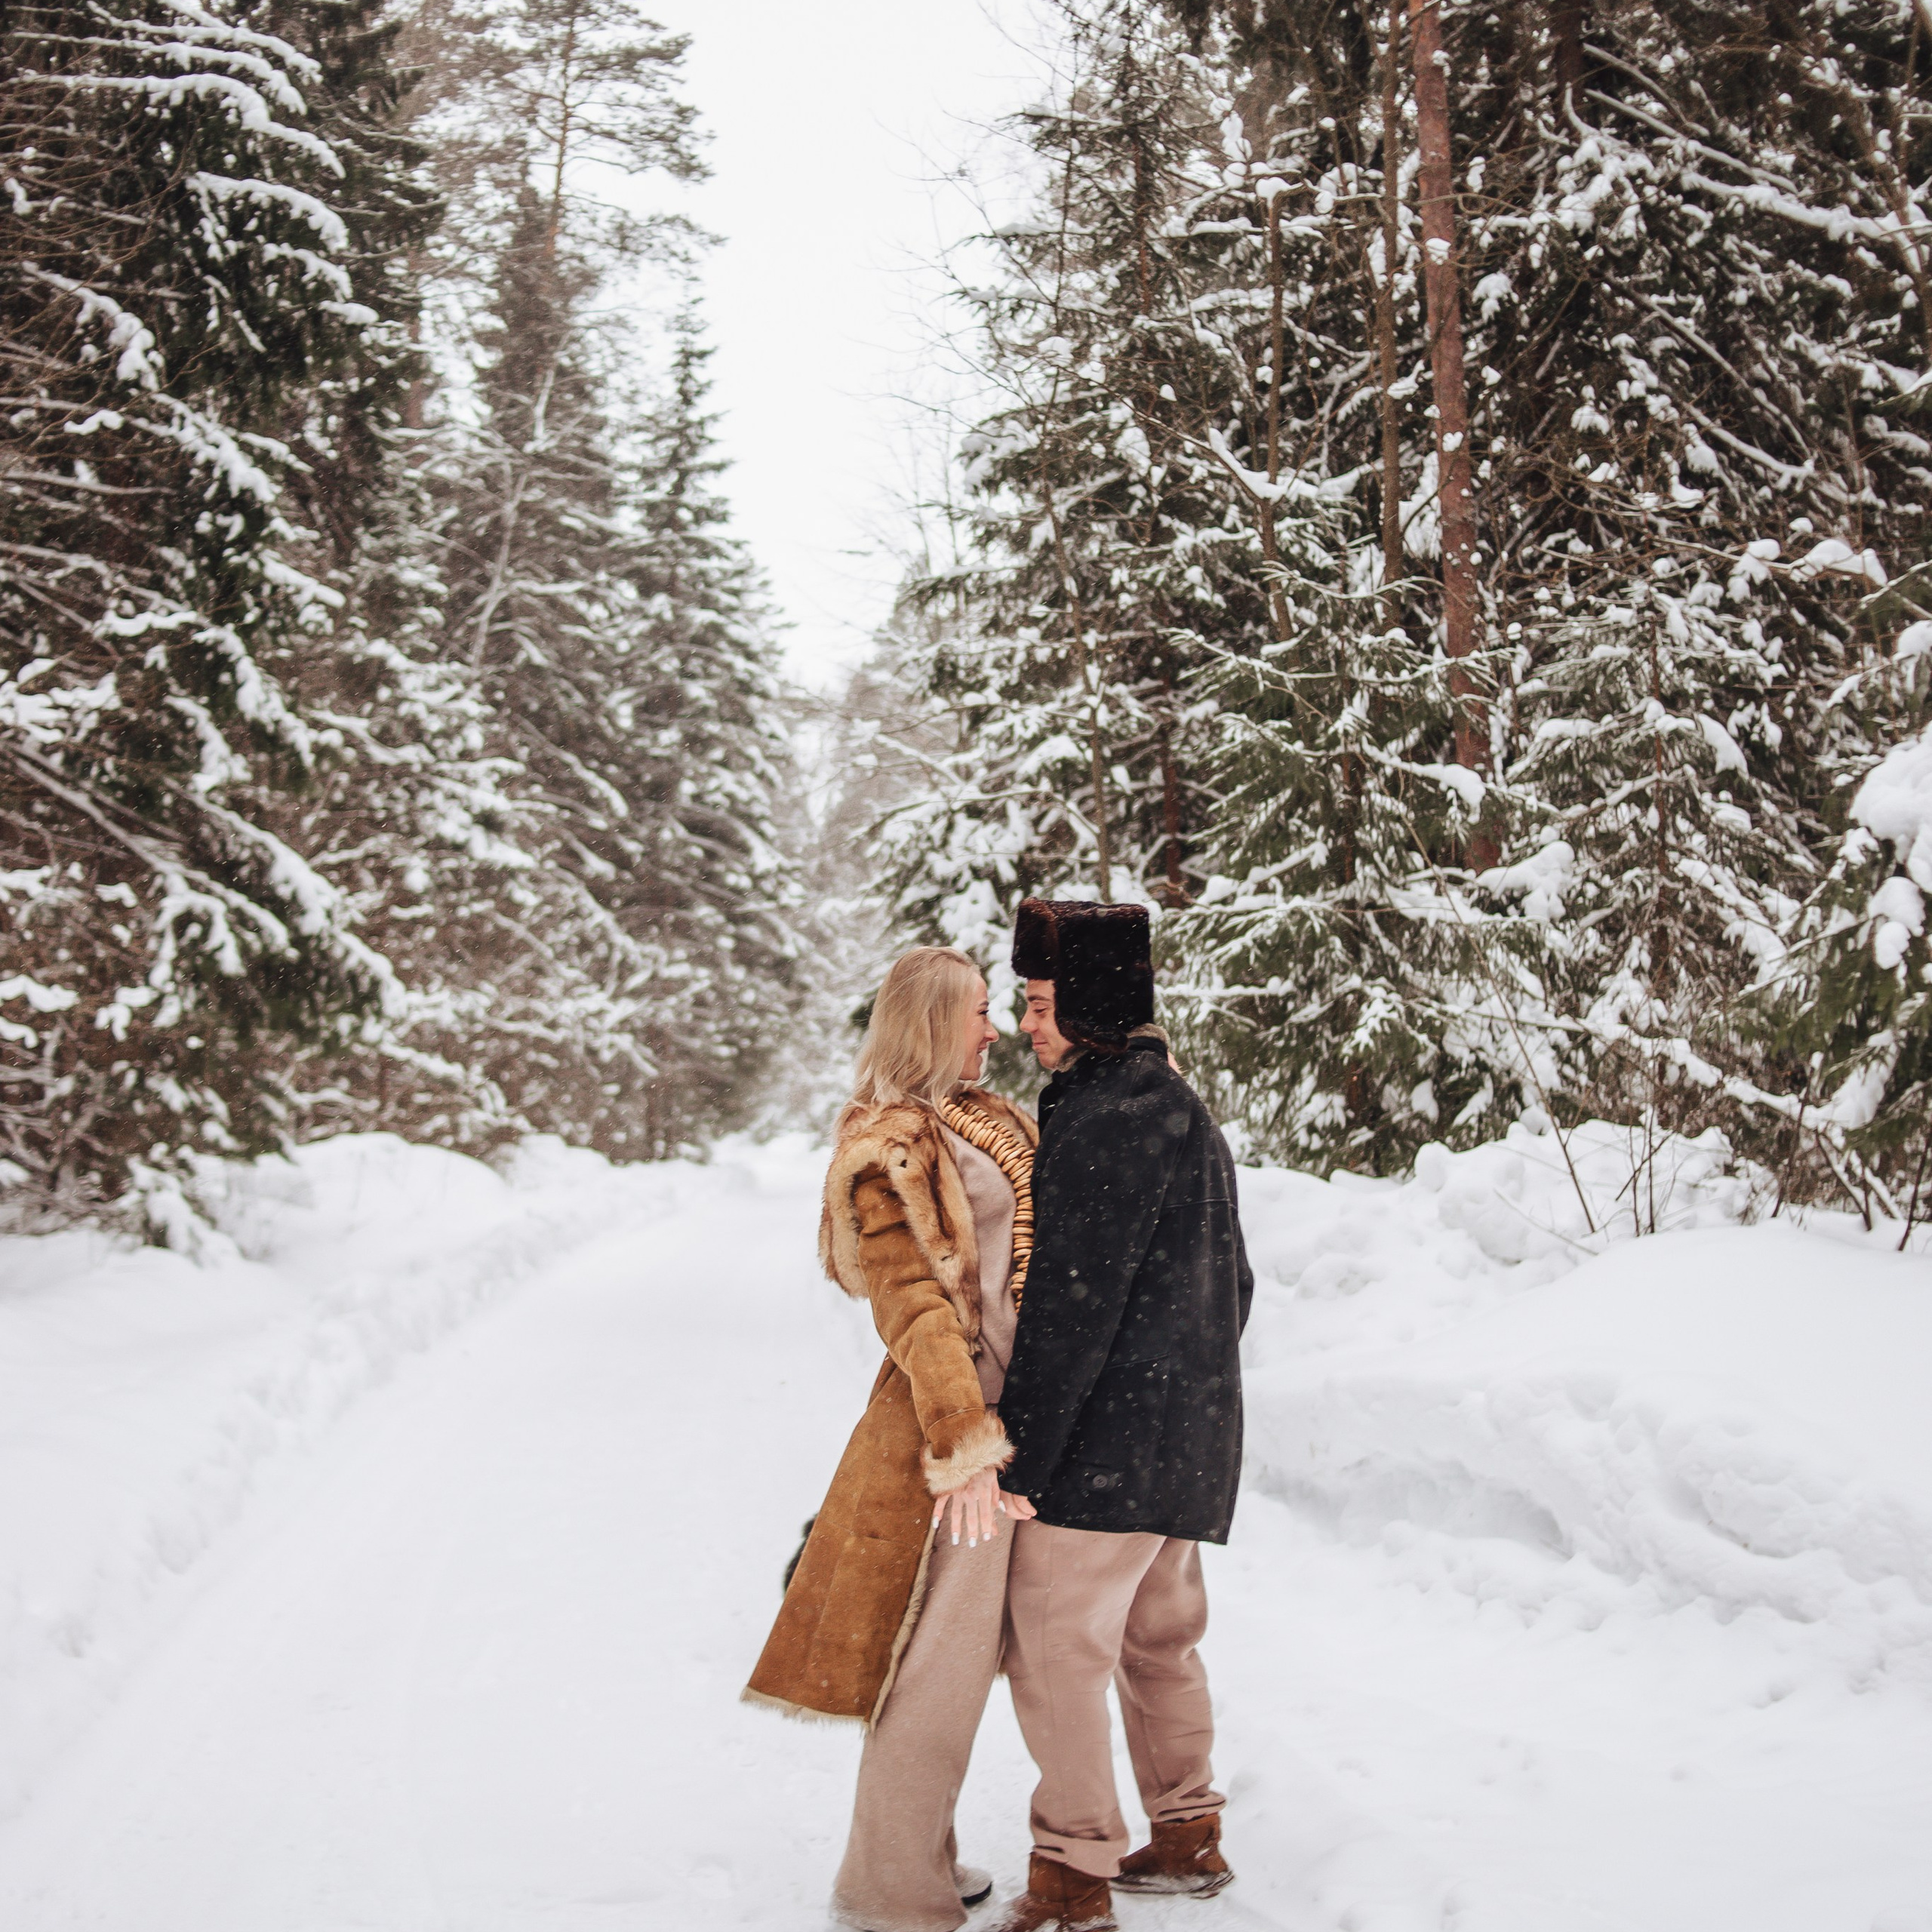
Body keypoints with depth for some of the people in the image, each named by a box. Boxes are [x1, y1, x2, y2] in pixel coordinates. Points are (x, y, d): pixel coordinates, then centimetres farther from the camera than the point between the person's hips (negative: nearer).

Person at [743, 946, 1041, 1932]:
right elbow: (915, 1305, -19)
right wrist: (966, 1448, -23)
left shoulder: (988, 1122, 14)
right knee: (938, 1657, -2)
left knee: (954, 1652, 17)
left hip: (1002, 1408, 9)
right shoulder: (892, 1148, -13)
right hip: (950, 1417, -9)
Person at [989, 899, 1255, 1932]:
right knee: (1158, 1637, 19)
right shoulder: (1182, 1110, 13)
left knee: (1051, 1648, -3)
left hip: (1108, 1438, -10)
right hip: (1188, 1438, 10)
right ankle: (1186, 1838, 30)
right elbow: (1234, 1280, 19)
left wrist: (1017, 1455, -20)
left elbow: (1071, 1305, -22)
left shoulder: (1109, 1119, -19)